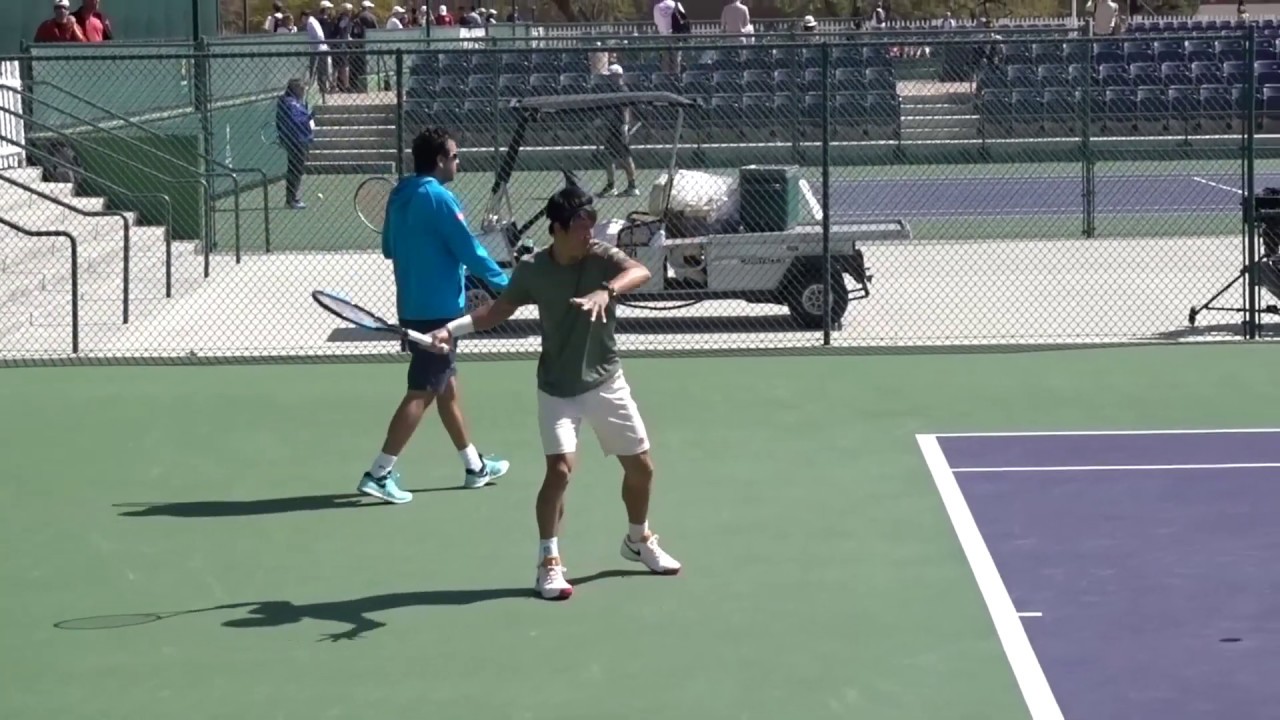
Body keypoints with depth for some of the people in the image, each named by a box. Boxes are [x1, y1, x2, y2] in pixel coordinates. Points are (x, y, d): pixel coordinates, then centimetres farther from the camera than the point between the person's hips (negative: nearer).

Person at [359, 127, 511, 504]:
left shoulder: (400, 196, 7)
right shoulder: (439, 198, -17)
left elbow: (388, 248, 18)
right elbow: (470, 251, -15)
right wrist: (505, 284, -3)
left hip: (413, 307, 9)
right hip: (438, 310, -9)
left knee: (447, 385, 17)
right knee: (421, 394, -5)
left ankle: (474, 466, 27)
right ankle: (379, 474, -7)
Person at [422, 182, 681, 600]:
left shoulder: (603, 257, -14)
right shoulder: (532, 269, -11)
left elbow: (640, 272, -35)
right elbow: (500, 309, 4)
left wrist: (606, 291, -55)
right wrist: (453, 328, -8)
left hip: (606, 383, 2)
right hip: (557, 389, -2)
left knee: (640, 467, 10)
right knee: (560, 468, -19)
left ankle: (638, 540, 37)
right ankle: (548, 562, -7)